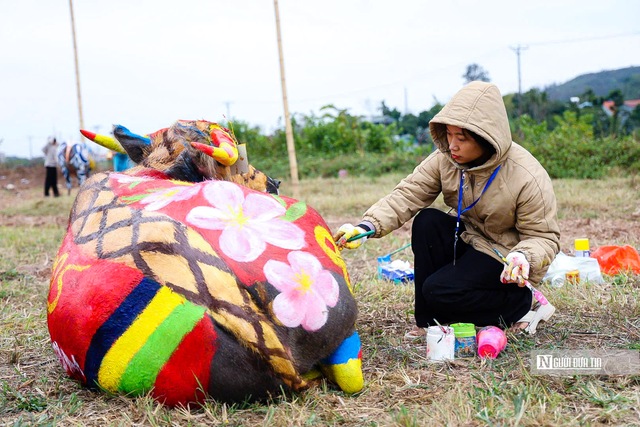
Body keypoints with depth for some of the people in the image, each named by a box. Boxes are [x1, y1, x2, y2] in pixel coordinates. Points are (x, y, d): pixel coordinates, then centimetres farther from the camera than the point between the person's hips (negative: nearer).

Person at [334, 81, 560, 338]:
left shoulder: (528, 177, -26)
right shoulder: (445, 159, -13)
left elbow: (544, 237, -19)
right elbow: (407, 194, -19)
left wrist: (524, 257, -42)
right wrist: (368, 226, -34)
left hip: (503, 254, -6)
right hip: (466, 237, 6)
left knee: (438, 292, -24)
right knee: (426, 221, -23)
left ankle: (522, 305, -2)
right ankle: (429, 321, -11)